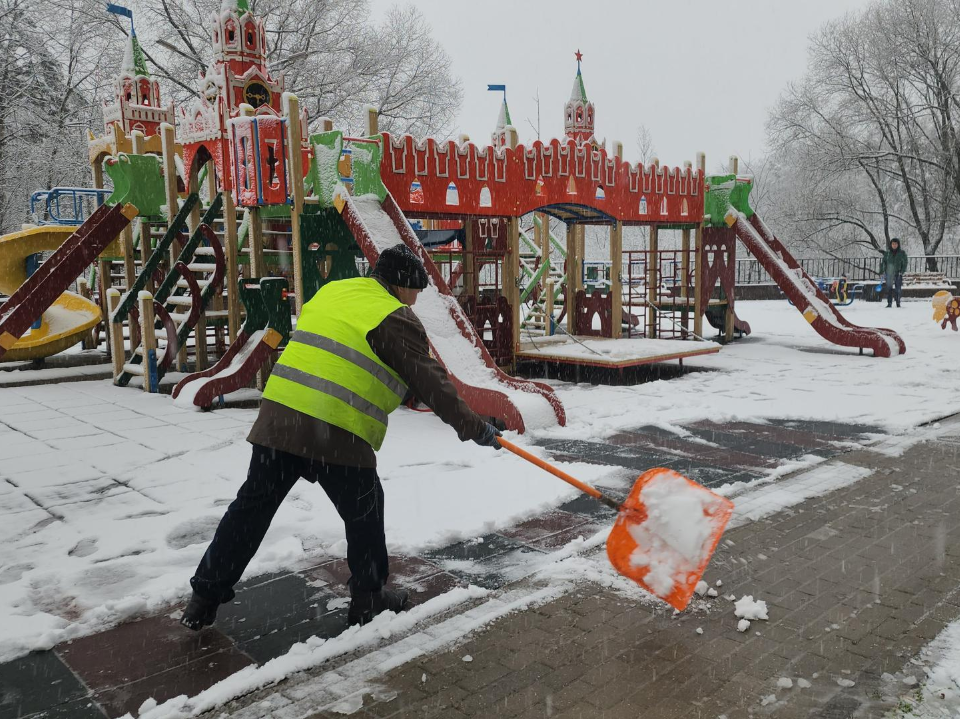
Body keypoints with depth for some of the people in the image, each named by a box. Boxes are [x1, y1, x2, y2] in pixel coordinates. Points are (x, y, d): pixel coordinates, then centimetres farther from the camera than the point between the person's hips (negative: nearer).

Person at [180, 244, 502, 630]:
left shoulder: (331, 291, 19)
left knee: (252, 506, 18)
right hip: (337, 434, -6)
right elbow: (431, 383, -4)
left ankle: (205, 597, 26)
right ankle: (368, 599, 28)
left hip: (277, 416, 7)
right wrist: (474, 428, 4)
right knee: (364, 515, 14)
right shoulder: (396, 319, -2)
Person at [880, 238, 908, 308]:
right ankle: (889, 303, 4)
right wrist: (882, 271, 2)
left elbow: (905, 263, 3)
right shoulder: (887, 253, 8)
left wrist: (902, 271, -9)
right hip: (889, 274, 1)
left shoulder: (902, 253, 4)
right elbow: (883, 262, 11)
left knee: (898, 289, -2)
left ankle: (898, 303, 7)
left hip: (898, 274, -1)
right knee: (889, 288, -1)